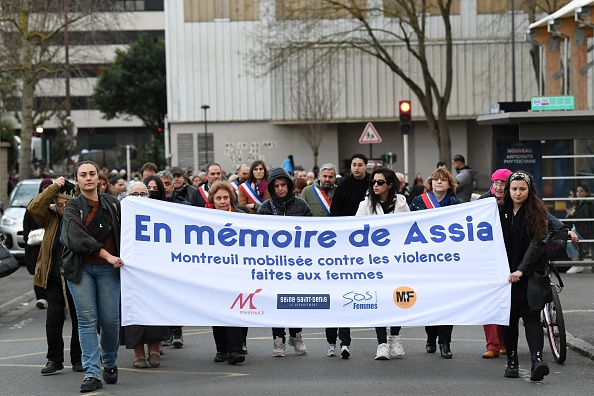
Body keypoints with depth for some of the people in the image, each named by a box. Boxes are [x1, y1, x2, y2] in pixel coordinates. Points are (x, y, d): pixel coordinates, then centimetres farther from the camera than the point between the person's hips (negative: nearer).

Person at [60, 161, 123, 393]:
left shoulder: (112, 204, 10)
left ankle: (110, 364, 23)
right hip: (81, 268, -2)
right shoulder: (73, 207, 1)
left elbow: (123, 232, 12)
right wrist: (106, 255, -17)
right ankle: (92, 374, -8)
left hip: (108, 269, 2)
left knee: (110, 321, -1)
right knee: (87, 320, -7)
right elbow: (78, 238, -13)